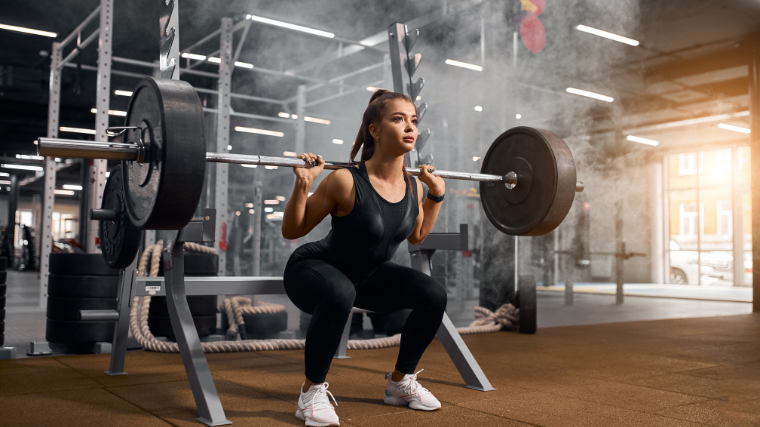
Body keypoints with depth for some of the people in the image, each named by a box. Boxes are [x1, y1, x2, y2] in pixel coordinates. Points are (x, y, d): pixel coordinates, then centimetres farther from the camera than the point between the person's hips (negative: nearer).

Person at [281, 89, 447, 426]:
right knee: (339, 294, -40)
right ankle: (312, 392, -17)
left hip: (367, 275, 6)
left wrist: (436, 195, 5)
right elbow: (291, 231, -17)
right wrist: (302, 186, -31)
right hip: (312, 269, -6)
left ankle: (400, 382, 10)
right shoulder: (347, 181, -27)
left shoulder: (413, 187, -9)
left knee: (433, 295, -11)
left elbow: (416, 236, 12)